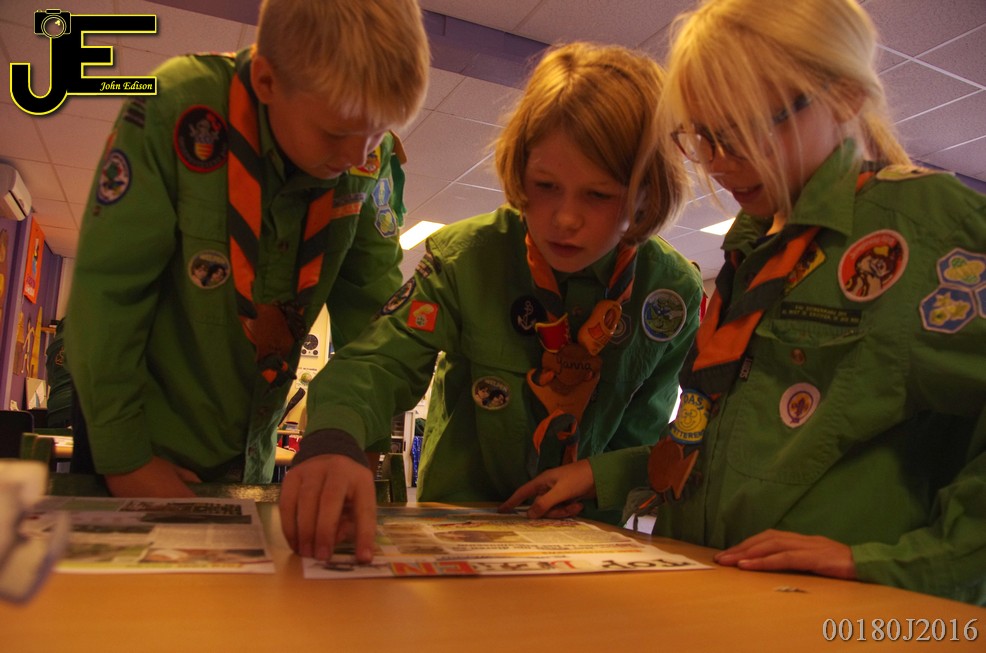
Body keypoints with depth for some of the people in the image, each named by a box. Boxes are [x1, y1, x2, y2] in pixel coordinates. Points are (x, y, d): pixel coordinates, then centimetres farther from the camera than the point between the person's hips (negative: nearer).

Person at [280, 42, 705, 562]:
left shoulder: (675, 291, -9)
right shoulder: (467, 257, -12)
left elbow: (642, 435, -1)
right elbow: (380, 361, -19)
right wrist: (333, 442, -39)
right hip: (456, 521, 0)